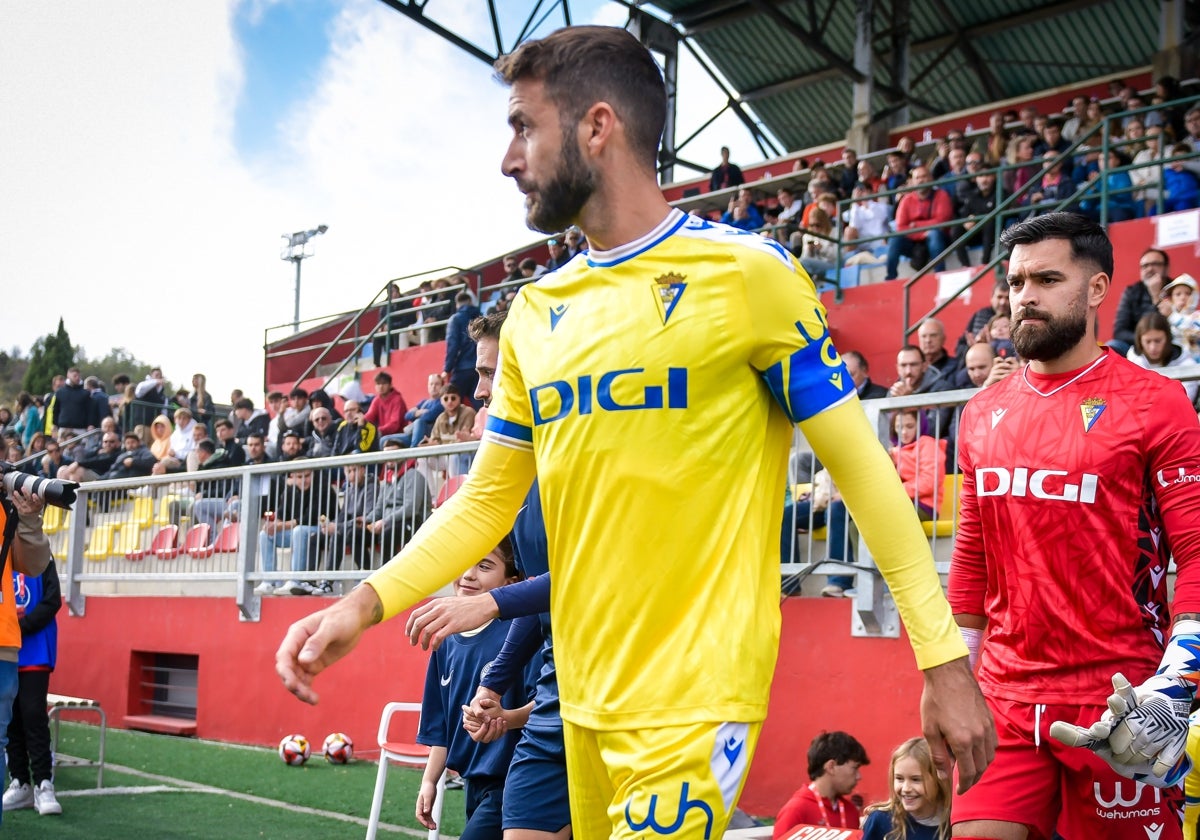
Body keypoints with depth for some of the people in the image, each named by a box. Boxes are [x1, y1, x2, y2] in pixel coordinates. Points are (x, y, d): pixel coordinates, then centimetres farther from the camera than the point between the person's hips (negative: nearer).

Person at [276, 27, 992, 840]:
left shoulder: (745, 271, -8)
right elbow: (487, 500, 13)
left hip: (693, 702, -6)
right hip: (581, 695, 6)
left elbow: (862, 468, -6)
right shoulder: (534, 313, 9)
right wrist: (367, 603, -1)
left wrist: (944, 659, -8)